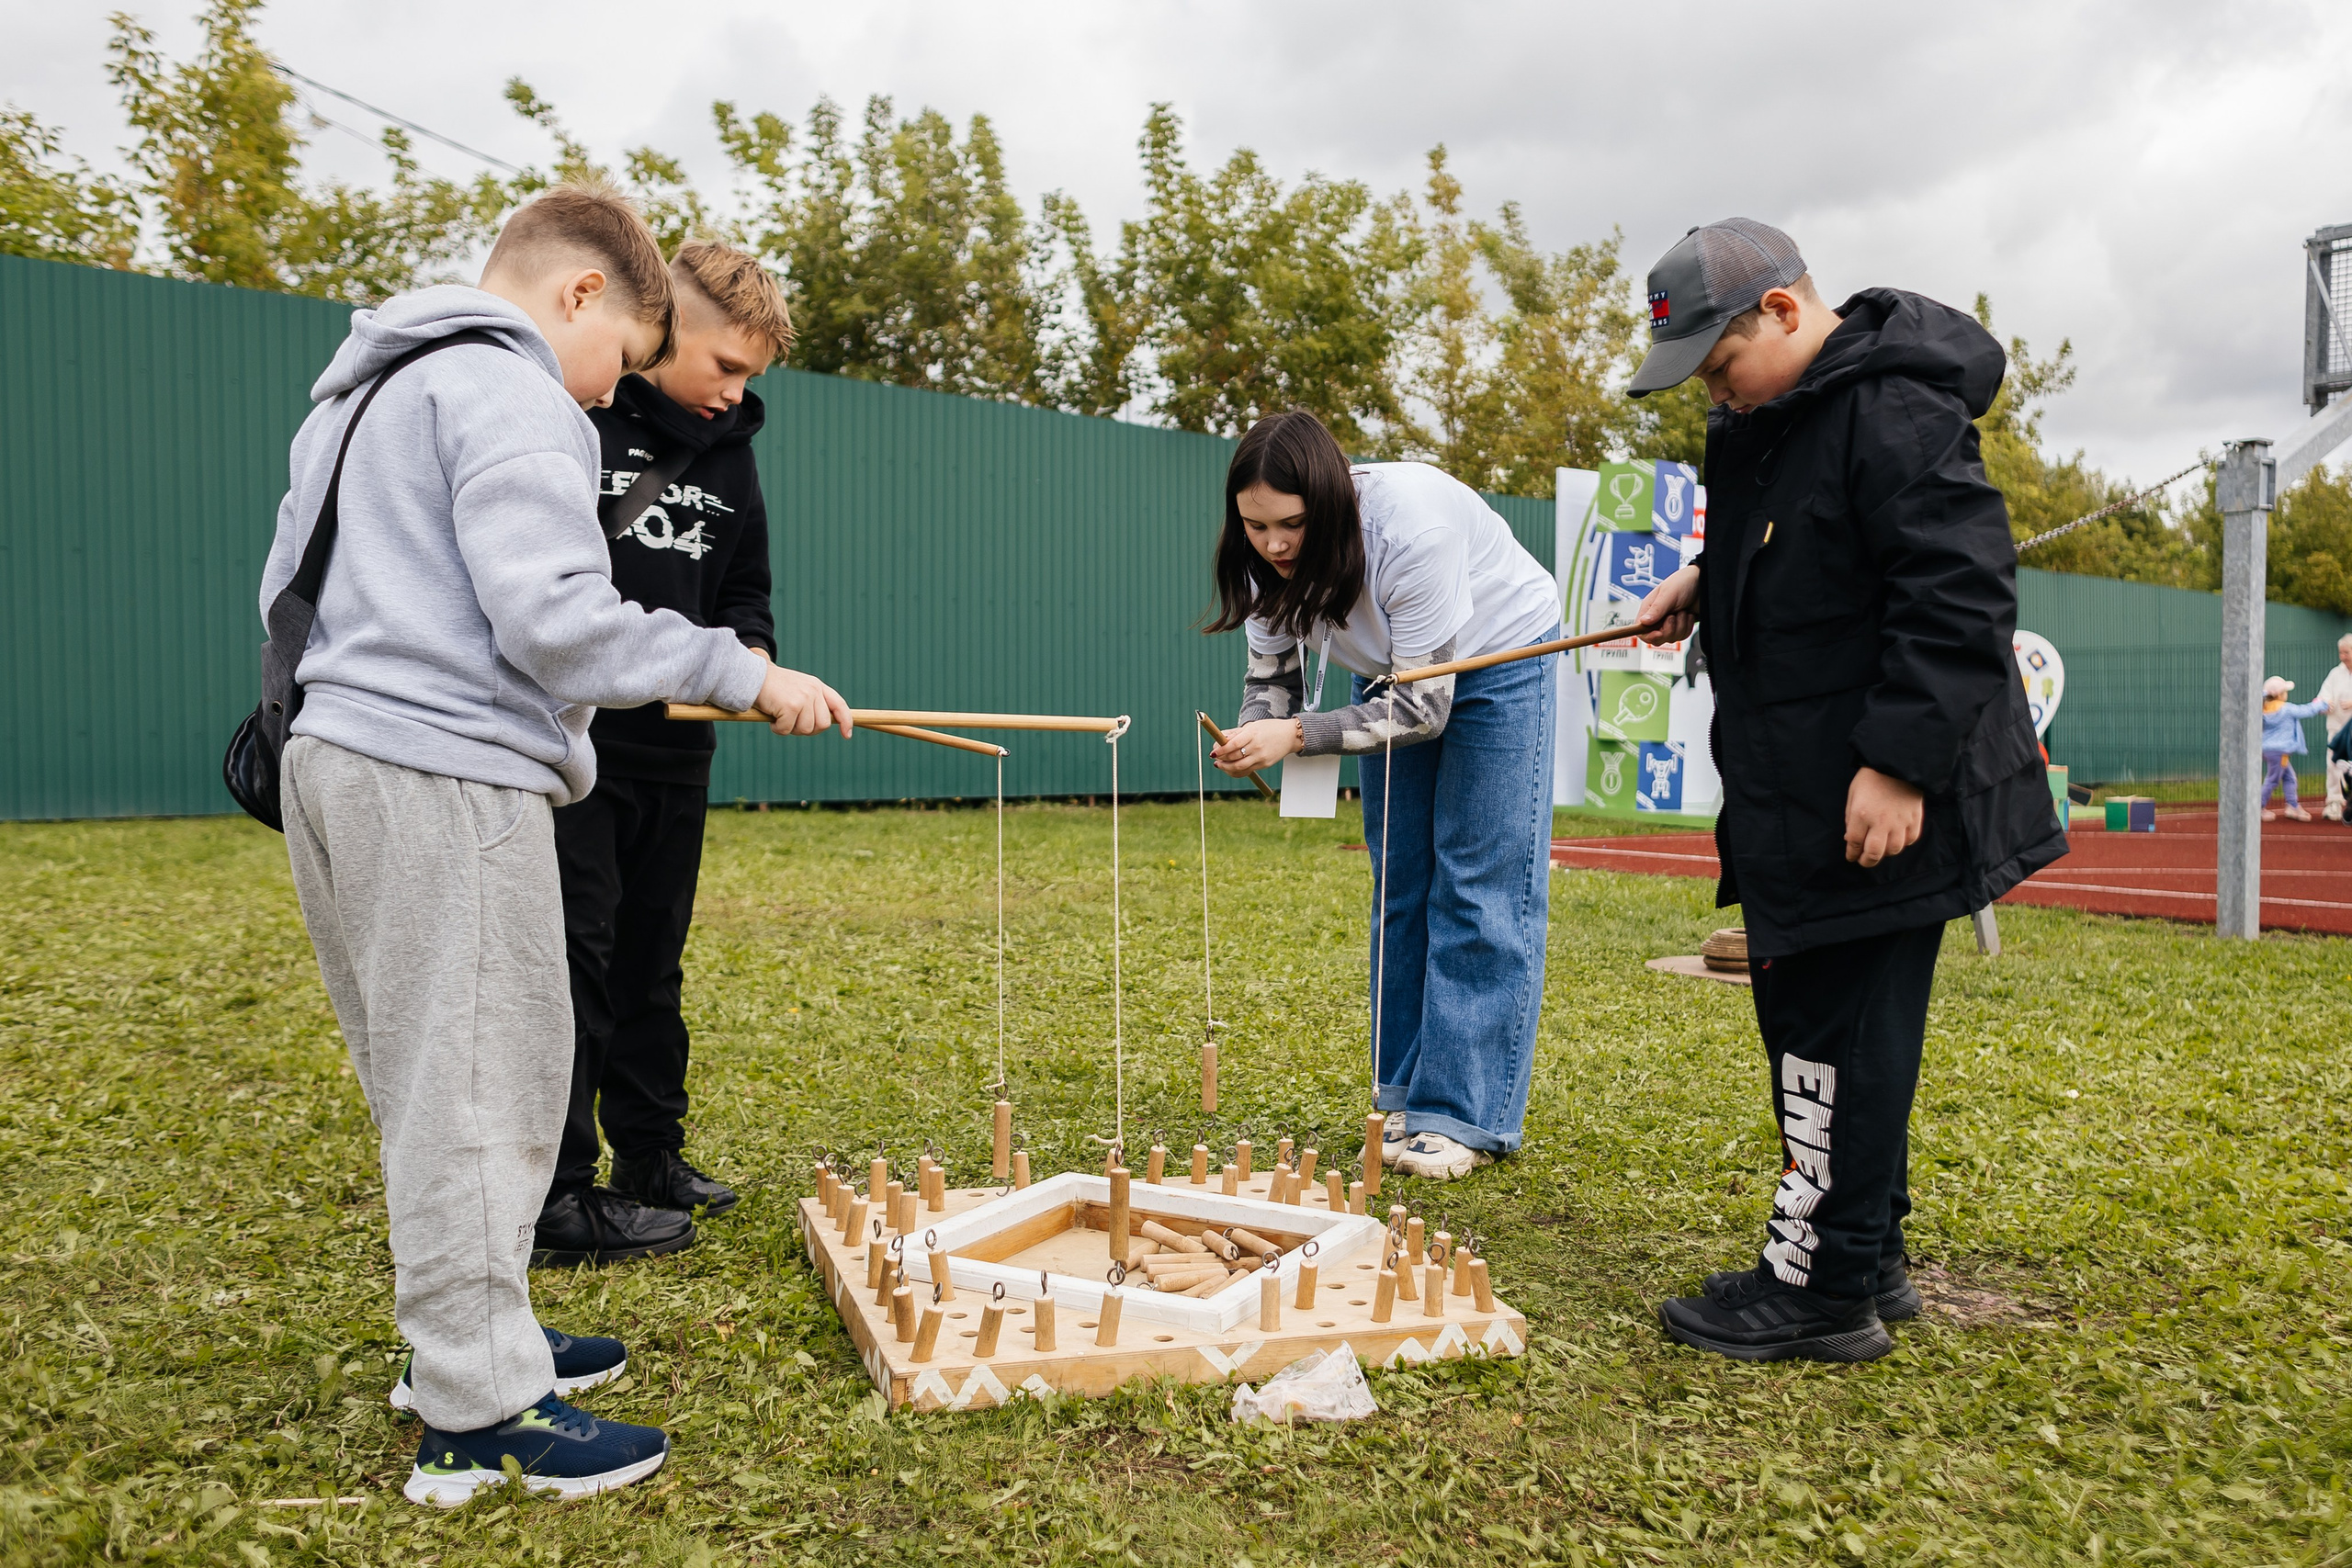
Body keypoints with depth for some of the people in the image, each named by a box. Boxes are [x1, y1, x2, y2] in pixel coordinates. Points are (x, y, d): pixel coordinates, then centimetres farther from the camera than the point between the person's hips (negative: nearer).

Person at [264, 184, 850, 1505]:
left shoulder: (367, 391, 23)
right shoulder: (508, 389, -9)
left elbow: (287, 586, 24)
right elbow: (552, 614, -20)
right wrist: (747, 675, -15)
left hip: (340, 762, 10)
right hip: (449, 777, -10)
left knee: (436, 1084, 16)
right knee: (480, 1086, -4)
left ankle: (471, 1333, 28)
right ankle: (479, 1414, 4)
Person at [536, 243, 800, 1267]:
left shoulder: (727, 449, 11)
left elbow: (744, 590, 18)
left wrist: (749, 653, -3)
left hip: (675, 750, 7)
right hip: (567, 739, -6)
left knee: (652, 962, 14)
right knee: (571, 958, -4)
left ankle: (653, 1162, 26)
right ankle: (557, 1199, 5)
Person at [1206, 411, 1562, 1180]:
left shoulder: (1411, 530, -37)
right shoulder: (1271, 553, -17)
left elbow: (1424, 707, -32)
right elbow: (1272, 673, -7)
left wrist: (1296, 734, -38)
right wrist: (1250, 737, -30)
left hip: (1497, 660, -6)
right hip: (1394, 671, 6)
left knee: (1479, 888, -10)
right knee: (1399, 883, 6)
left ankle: (1467, 1117, -6)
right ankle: (1406, 1100, 14)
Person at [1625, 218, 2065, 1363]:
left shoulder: (1894, 414, -17)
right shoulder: (1765, 414, 14)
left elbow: (1959, 594, -22)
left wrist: (1901, 764, -25)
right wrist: (1705, 581, 13)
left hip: (1879, 797, -10)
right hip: (1793, 792, 10)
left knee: (1840, 1034, -3)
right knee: (1802, 1015, 15)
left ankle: (1822, 1291, 9)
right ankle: (1868, 1258, 27)